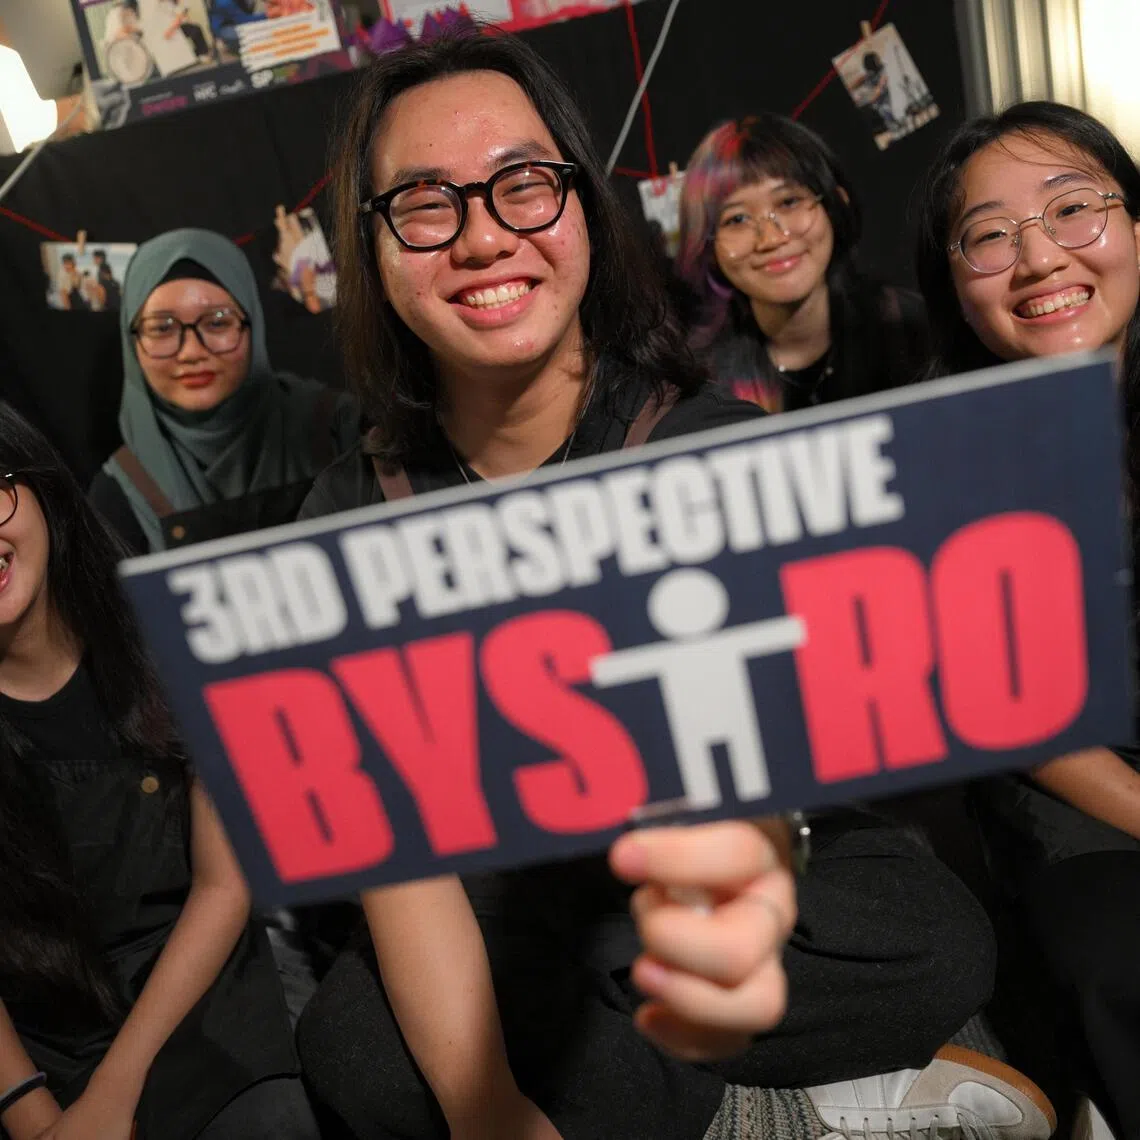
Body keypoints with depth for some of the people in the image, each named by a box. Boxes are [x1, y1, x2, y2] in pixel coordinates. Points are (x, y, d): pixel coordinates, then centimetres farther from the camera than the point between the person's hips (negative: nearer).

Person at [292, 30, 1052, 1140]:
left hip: (781, 864, -1)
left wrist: (729, 872, -57)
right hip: (511, 906, 2)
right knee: (352, 1045, -26)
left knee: (939, 939, -29)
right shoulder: (351, 514, -9)